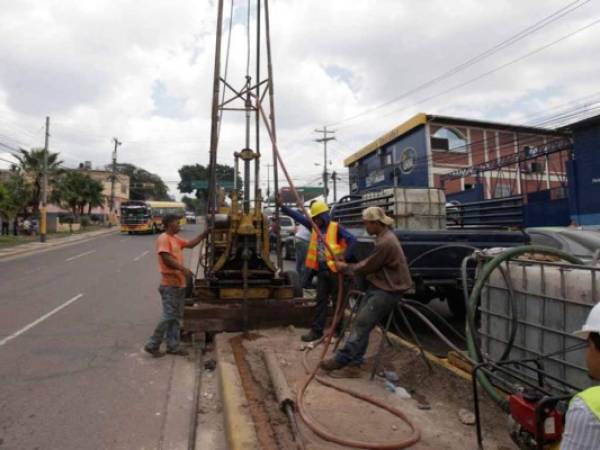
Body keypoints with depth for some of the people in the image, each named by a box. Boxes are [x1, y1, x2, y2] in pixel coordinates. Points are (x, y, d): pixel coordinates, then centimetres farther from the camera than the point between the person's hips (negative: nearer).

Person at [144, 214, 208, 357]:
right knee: (169, 316, -4)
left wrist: (205, 233, 11)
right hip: (170, 285, -9)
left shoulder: (176, 238, 14)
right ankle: (152, 345, 10)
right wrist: (183, 269, -31)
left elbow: (190, 244, 19)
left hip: (179, 283, 10)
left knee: (176, 317, 12)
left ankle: (173, 346, 20)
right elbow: (166, 258, -23)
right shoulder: (163, 238, -14)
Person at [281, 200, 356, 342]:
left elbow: (352, 239, -18)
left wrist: (345, 257, -20)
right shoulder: (315, 227, 7)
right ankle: (316, 330, 15)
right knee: (321, 300, 9)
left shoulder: (335, 227, -10)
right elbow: (298, 217, 5)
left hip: (334, 269, -6)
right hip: (321, 270, 6)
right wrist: (283, 207, -1)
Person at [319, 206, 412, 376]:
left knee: (362, 324, -8)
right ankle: (355, 360, 10)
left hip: (388, 290, -10)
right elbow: (371, 263, 16)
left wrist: (345, 267, -2)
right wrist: (349, 266, 5)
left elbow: (368, 266, -16)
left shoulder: (386, 242, -24)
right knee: (360, 322, 5)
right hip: (378, 285, 10)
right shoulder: (384, 237, 10)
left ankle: (341, 359, -1)